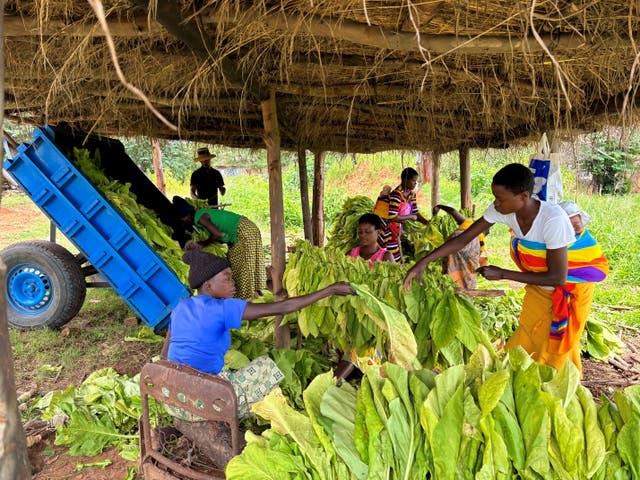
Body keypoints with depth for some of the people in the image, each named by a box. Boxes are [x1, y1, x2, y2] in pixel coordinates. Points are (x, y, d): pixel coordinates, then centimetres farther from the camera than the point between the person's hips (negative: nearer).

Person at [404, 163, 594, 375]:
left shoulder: (553, 219, -34)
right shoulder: (501, 211, -18)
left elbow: (558, 278, -29)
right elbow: (463, 239, -13)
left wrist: (502, 274, -27)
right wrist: (423, 262, -20)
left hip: (565, 291, -5)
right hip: (536, 292, 5)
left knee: (552, 361, 7)